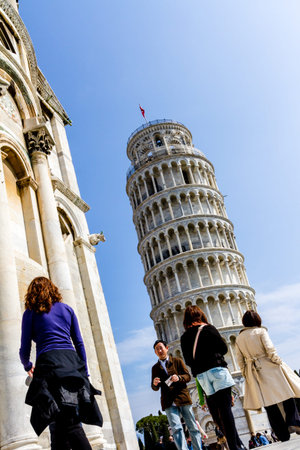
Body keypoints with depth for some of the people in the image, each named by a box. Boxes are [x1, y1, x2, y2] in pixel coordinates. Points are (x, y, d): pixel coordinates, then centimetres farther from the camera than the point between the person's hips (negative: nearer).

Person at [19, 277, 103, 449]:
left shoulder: (31, 313, 11)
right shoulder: (67, 309, 19)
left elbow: (25, 350, 11)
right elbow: (79, 344, 15)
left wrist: (28, 366, 31)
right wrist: (85, 373, 19)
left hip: (49, 361, -4)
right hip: (72, 361, 4)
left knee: (67, 424, -9)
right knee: (72, 422, 9)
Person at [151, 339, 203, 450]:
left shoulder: (177, 361, 10)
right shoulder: (155, 367, 14)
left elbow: (188, 376, 4)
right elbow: (155, 388, 12)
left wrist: (179, 378, -18)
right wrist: (154, 384, -13)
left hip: (183, 397, 0)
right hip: (168, 402, 0)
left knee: (192, 427, 3)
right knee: (176, 428, -13)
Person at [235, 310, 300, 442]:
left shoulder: (238, 338, 9)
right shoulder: (261, 331, -3)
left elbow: (240, 360, 9)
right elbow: (270, 350, -12)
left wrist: (246, 375, 15)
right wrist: (278, 362, -4)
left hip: (253, 372, 4)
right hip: (269, 366, -4)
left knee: (269, 404, 5)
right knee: (287, 394, 7)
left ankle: (283, 435, 7)